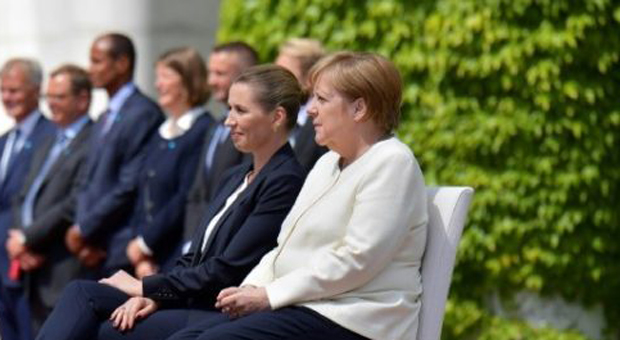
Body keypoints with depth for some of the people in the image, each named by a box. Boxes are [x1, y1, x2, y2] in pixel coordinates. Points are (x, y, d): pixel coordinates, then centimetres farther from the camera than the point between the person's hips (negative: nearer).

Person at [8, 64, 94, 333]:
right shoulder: (48, 145, 22)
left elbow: (76, 205, -17)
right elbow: (23, 198, 19)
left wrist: (27, 239, -10)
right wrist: (20, 239, -1)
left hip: (66, 274, -9)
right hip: (37, 271, 9)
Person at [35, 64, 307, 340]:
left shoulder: (286, 182, -11)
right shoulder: (235, 178, 19)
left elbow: (226, 271, -15)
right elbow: (193, 258, 15)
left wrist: (145, 287, -8)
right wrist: (152, 296, -6)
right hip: (192, 302, 9)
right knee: (82, 292, -9)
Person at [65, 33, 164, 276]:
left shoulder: (144, 114, -10)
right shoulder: (104, 120, 20)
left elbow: (130, 186, -15)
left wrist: (83, 229, -9)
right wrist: (81, 228, 2)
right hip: (96, 251, 8)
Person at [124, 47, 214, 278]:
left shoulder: (203, 131, -9)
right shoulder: (160, 134, 17)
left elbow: (187, 199, -15)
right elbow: (144, 198, 14)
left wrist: (145, 243, -8)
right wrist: (142, 257, 2)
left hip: (178, 259, -7)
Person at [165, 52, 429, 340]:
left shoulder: (392, 164, -10)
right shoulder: (328, 163, 21)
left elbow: (355, 259, -19)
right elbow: (286, 246, 20)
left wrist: (270, 295, -16)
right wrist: (251, 289, 0)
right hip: (298, 305, 9)